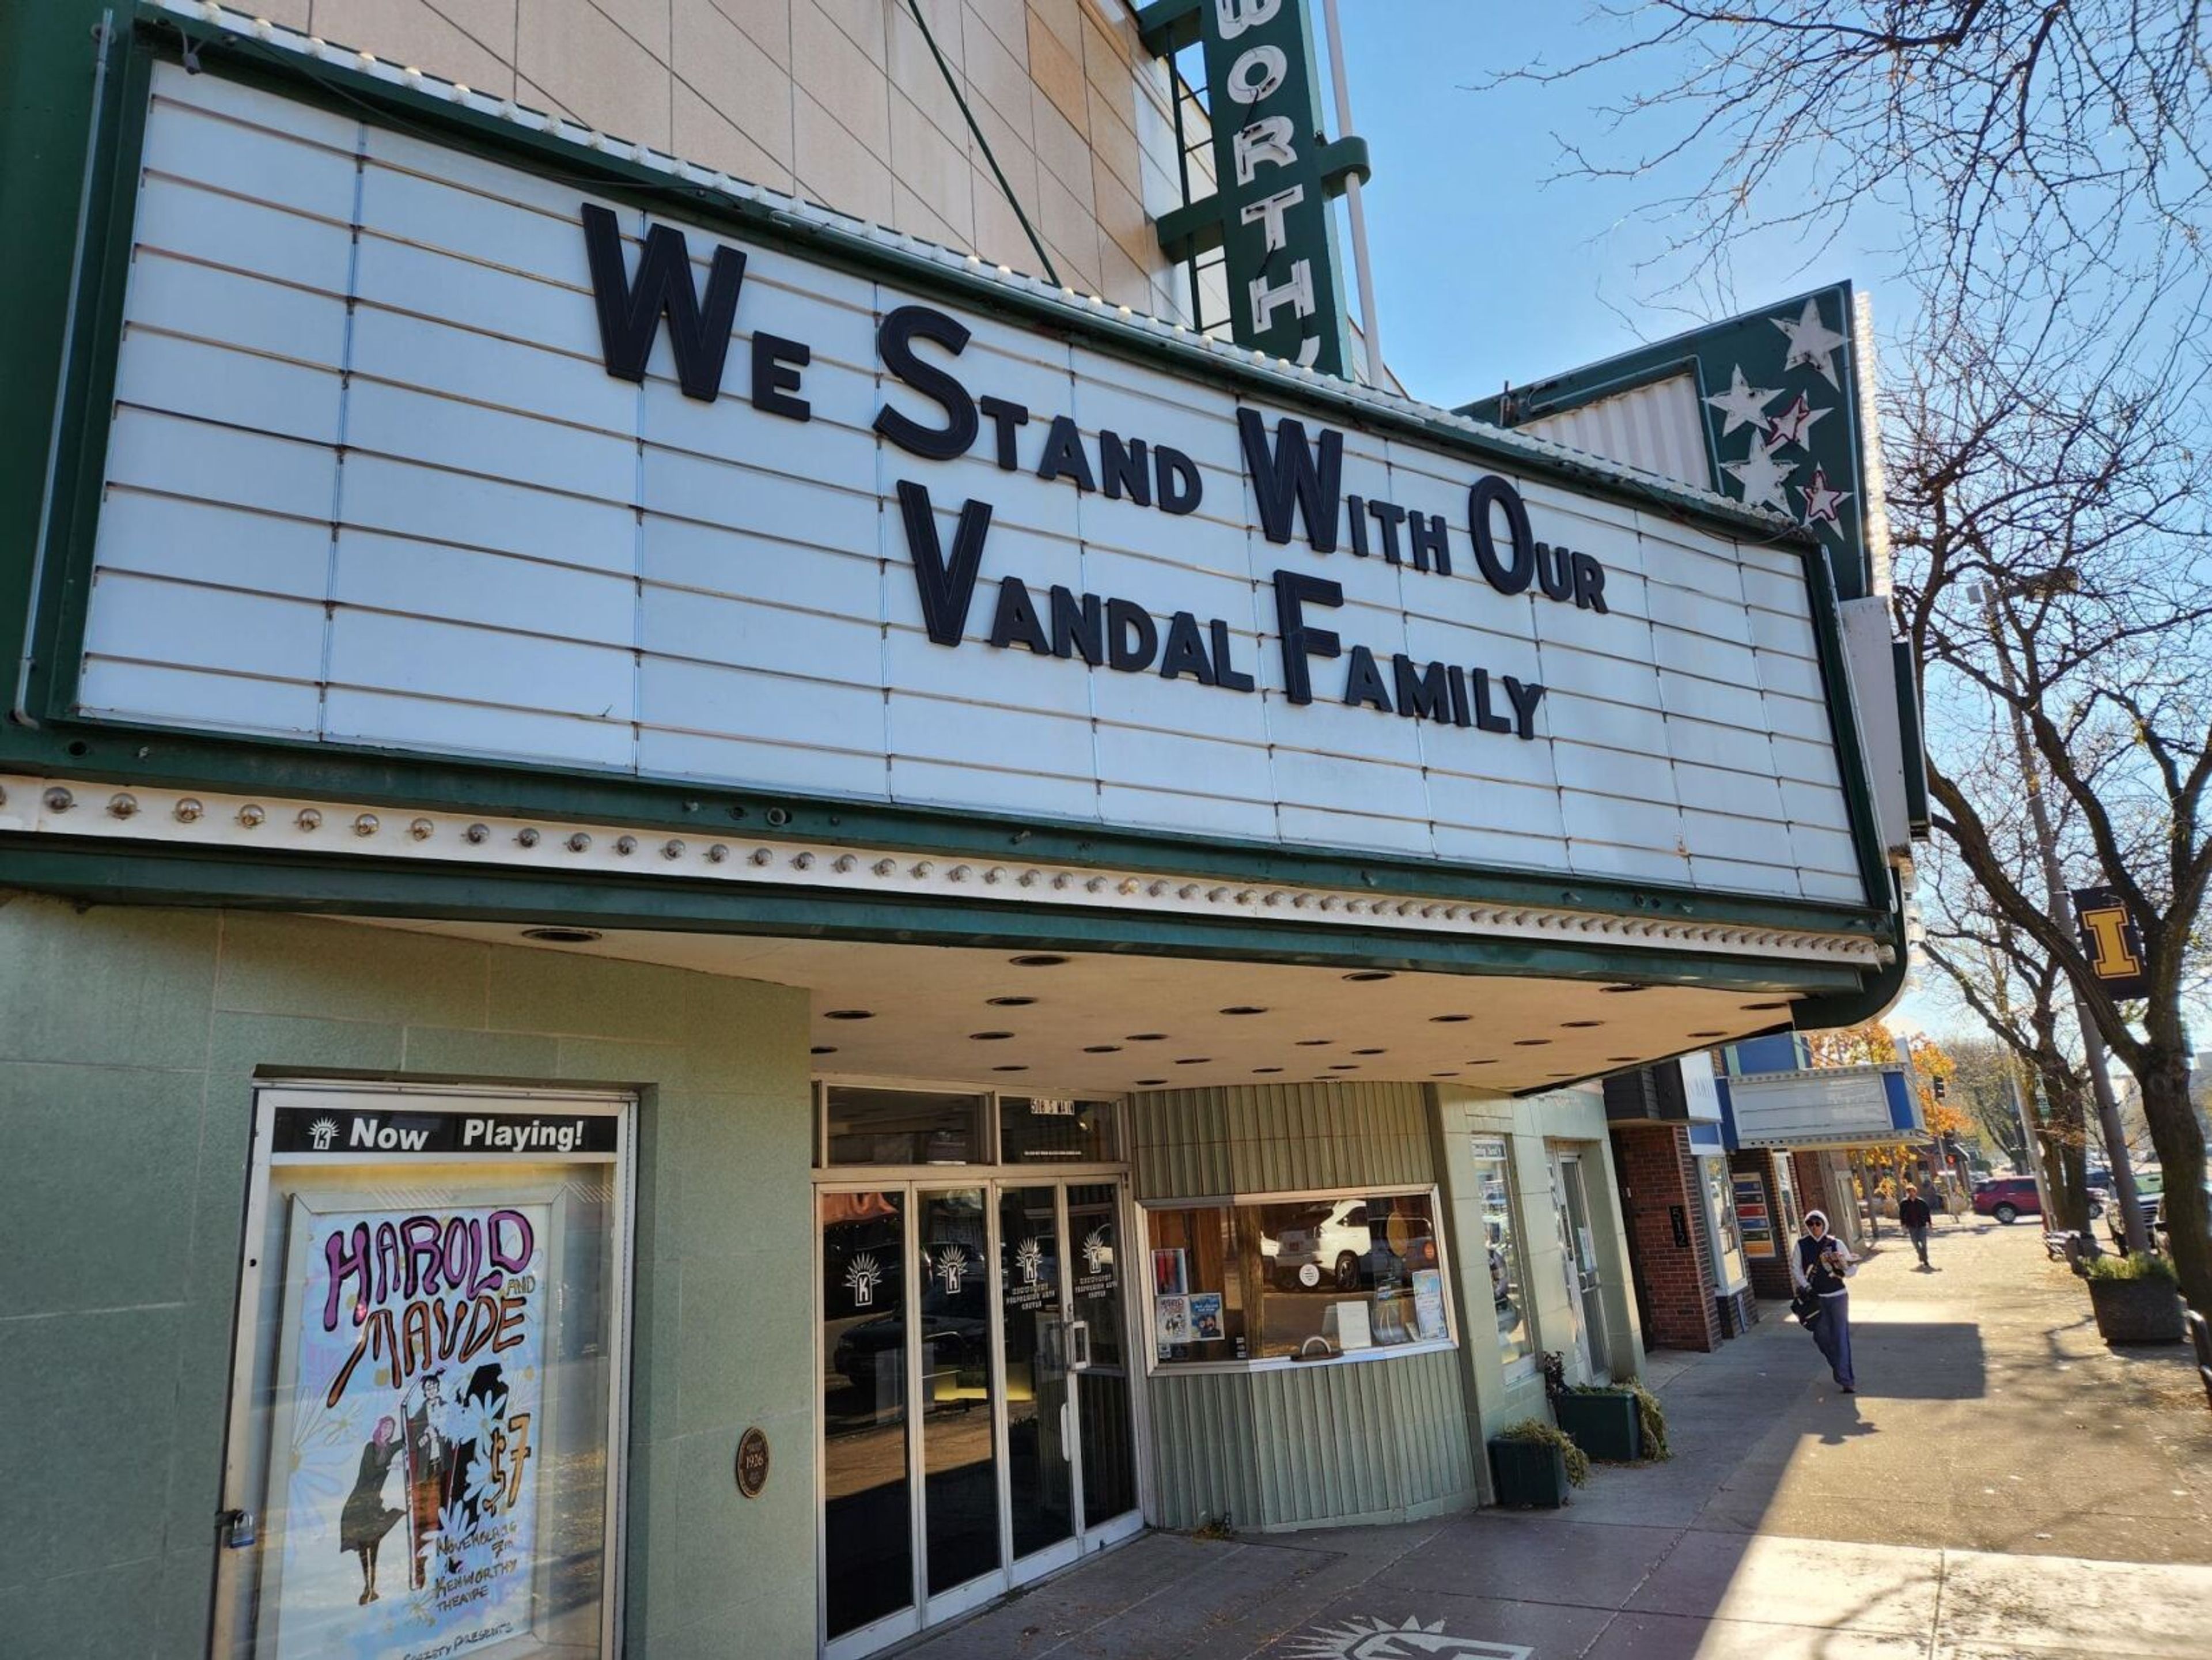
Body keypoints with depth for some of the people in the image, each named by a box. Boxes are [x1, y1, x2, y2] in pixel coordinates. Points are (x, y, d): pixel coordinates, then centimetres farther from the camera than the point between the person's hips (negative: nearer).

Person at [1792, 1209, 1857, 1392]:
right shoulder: (1802, 1245, 0)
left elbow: (1853, 1266, 0)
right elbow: (1796, 1268, 1)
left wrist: (1843, 1272, -19)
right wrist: (1805, 1286, -11)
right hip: (1814, 1297, 2)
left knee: (1841, 1337, -4)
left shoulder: (1836, 1244, -3)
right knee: (1822, 1336, 6)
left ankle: (1846, 1379, 0)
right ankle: (1838, 1367, 31)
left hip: (1837, 1296, -1)